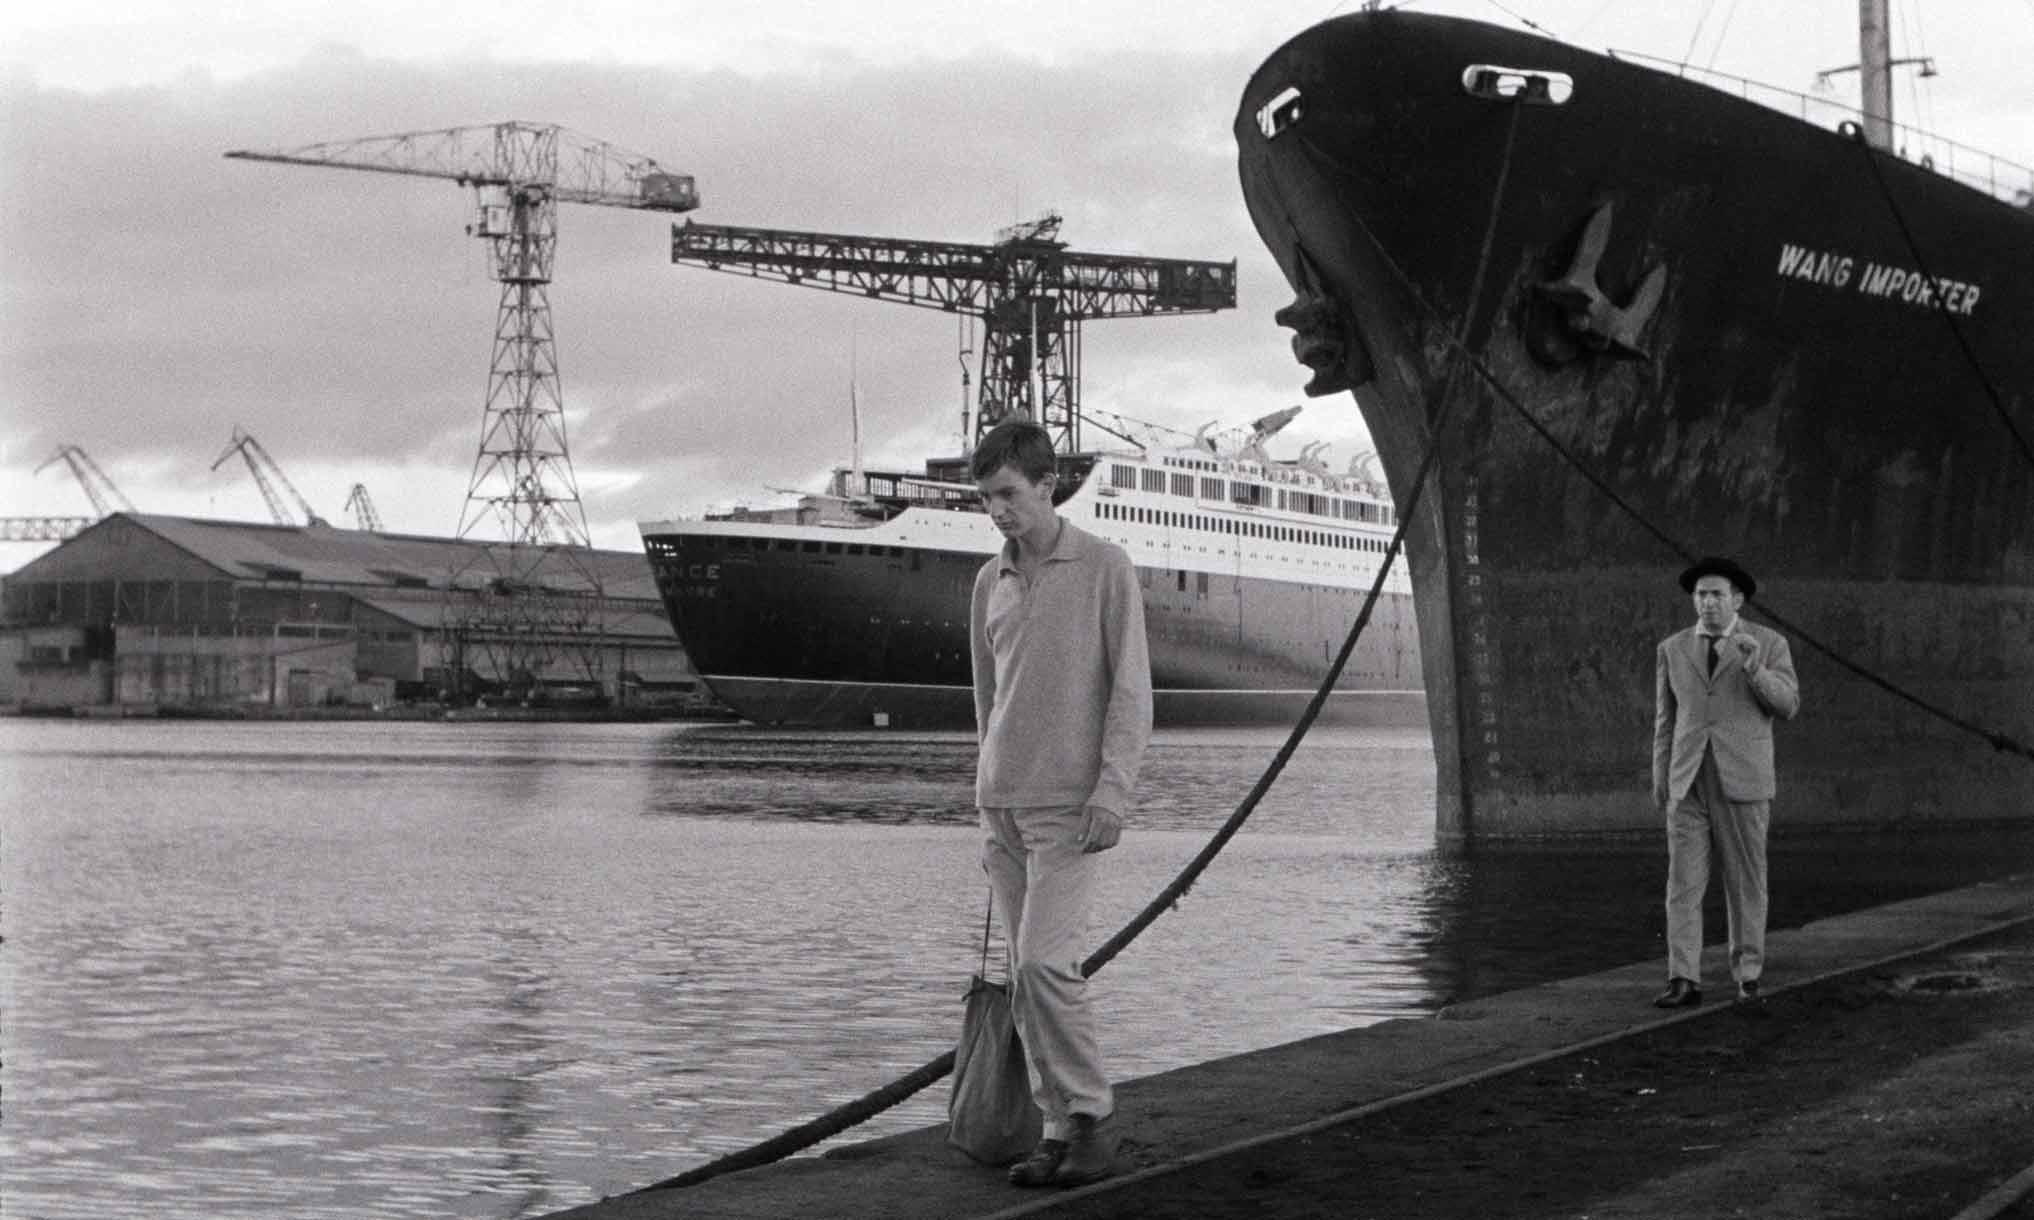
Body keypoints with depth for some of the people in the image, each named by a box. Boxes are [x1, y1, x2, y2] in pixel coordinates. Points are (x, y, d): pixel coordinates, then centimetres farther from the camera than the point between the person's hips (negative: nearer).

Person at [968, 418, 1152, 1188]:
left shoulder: (1105, 569, -4)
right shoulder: (990, 583, 12)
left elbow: (1131, 691, -7)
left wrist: (1112, 791, -15)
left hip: (1069, 806, -5)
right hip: (1002, 805, 6)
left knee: (1043, 962, -16)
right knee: (1028, 977, 4)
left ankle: (1092, 1119, -4)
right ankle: (1061, 1129, 10)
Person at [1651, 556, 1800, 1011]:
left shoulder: (1769, 643, 0)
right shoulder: (1673, 648, 7)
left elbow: (1787, 706, -8)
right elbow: (1666, 720, 11)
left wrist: (1754, 666, -23)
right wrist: (1660, 781, 6)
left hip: (1744, 778, -2)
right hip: (1689, 781, 2)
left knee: (1746, 881, 3)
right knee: (1683, 881, -5)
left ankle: (1747, 977, 14)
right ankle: (1684, 982, -4)